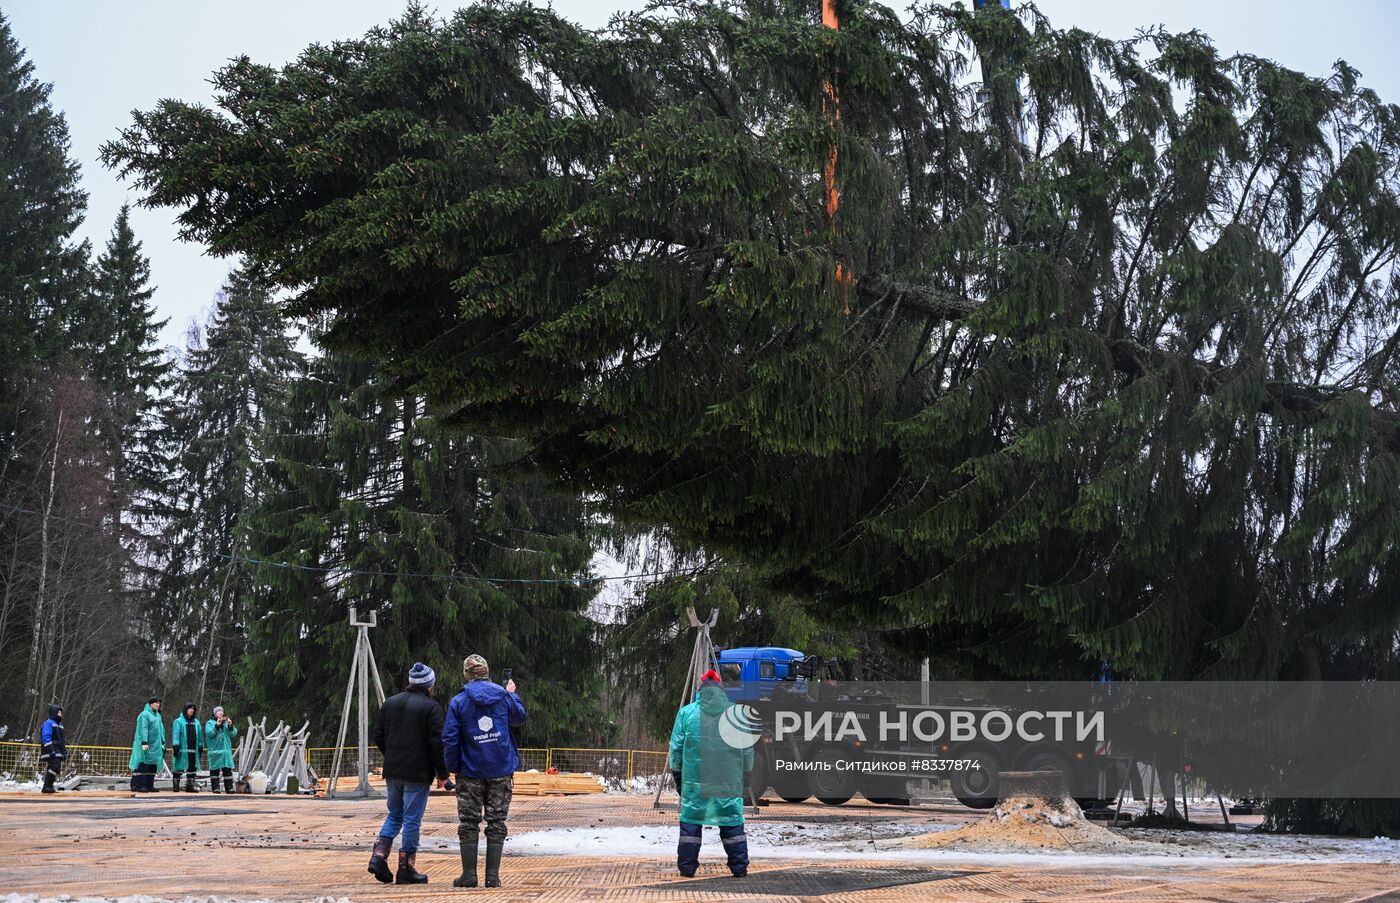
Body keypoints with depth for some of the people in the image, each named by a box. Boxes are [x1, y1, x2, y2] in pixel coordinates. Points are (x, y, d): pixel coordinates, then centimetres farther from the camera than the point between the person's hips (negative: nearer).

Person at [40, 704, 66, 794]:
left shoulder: (60, 725, 22)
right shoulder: (48, 723, -7)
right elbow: (46, 738, -15)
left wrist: (64, 751, 22)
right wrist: (51, 750, -22)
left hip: (58, 752, 9)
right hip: (51, 752, -9)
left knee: (57, 769, 6)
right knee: (54, 767, -19)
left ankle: (49, 787, 12)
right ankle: (47, 787, -15)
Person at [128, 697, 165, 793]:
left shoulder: (158, 715, 18)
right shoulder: (144, 715, -7)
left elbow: (161, 730, 21)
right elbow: (143, 729, -15)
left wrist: (163, 743, 16)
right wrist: (144, 743, -23)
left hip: (155, 745, 8)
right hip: (146, 745, -8)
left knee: (153, 766, 5)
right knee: (143, 764, -10)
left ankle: (149, 785, 8)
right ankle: (139, 785, -12)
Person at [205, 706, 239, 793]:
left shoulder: (226, 722, 16)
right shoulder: (210, 723, 6)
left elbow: (234, 733, 5)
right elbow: (209, 733, -11)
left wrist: (230, 726, -13)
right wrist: (217, 725, -22)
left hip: (226, 750, 3)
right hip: (215, 750, -3)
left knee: (228, 769, -1)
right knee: (215, 769, -3)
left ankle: (229, 788, 0)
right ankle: (215, 788, 1)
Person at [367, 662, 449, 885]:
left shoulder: (390, 703, 8)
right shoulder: (431, 707, -10)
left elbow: (378, 736, 11)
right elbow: (437, 744, -13)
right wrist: (442, 774, -5)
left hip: (392, 772, 5)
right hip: (418, 774, -5)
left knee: (394, 815, 19)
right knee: (412, 820, 2)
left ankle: (379, 856, 2)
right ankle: (406, 869, 6)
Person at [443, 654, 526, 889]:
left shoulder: (458, 702, -5)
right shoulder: (504, 697, 1)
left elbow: (449, 739, -8)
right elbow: (520, 718, 20)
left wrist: (454, 768, 3)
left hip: (471, 772, -1)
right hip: (501, 772, 1)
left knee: (469, 824, 7)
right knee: (496, 823, 6)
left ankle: (469, 874, 5)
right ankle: (493, 875, 3)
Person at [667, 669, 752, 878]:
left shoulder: (687, 713, 1)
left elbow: (676, 749, 4)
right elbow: (748, 751, 7)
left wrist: (677, 774, 15)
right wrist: (746, 775, 18)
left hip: (694, 781, -1)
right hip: (730, 782, 1)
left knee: (690, 822, 7)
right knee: (733, 823, 8)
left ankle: (687, 867, 8)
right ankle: (739, 867, 10)